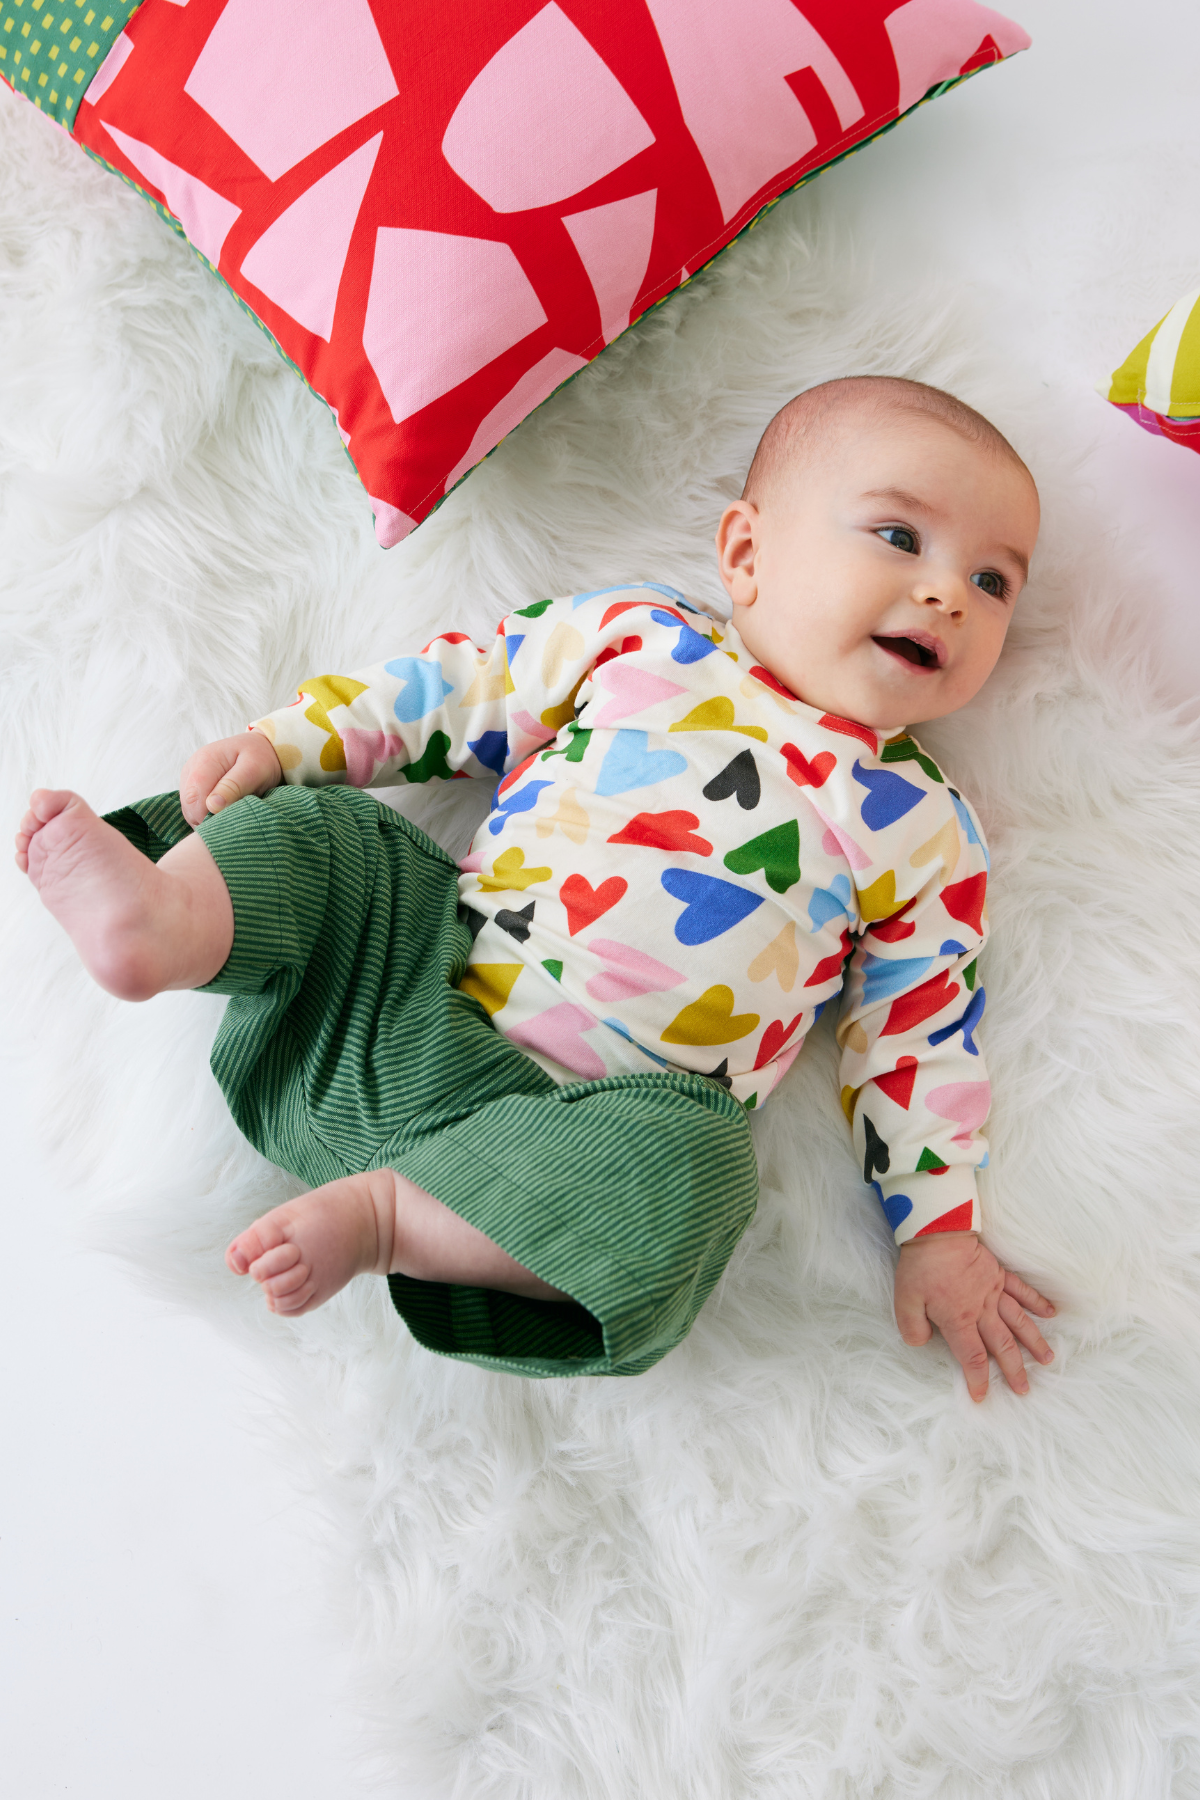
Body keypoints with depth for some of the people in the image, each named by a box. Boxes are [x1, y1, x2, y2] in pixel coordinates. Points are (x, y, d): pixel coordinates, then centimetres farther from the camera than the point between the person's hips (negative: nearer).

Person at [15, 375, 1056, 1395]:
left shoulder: (927, 832, 8)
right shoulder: (639, 635, 8)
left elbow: (921, 1031, 10)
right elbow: (458, 694, 13)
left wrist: (942, 1230, 6)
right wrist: (288, 742, 5)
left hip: (589, 1116, -2)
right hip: (429, 966, 2)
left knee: (693, 1177, -33)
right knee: (308, 826, -6)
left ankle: (388, 1212, -25)